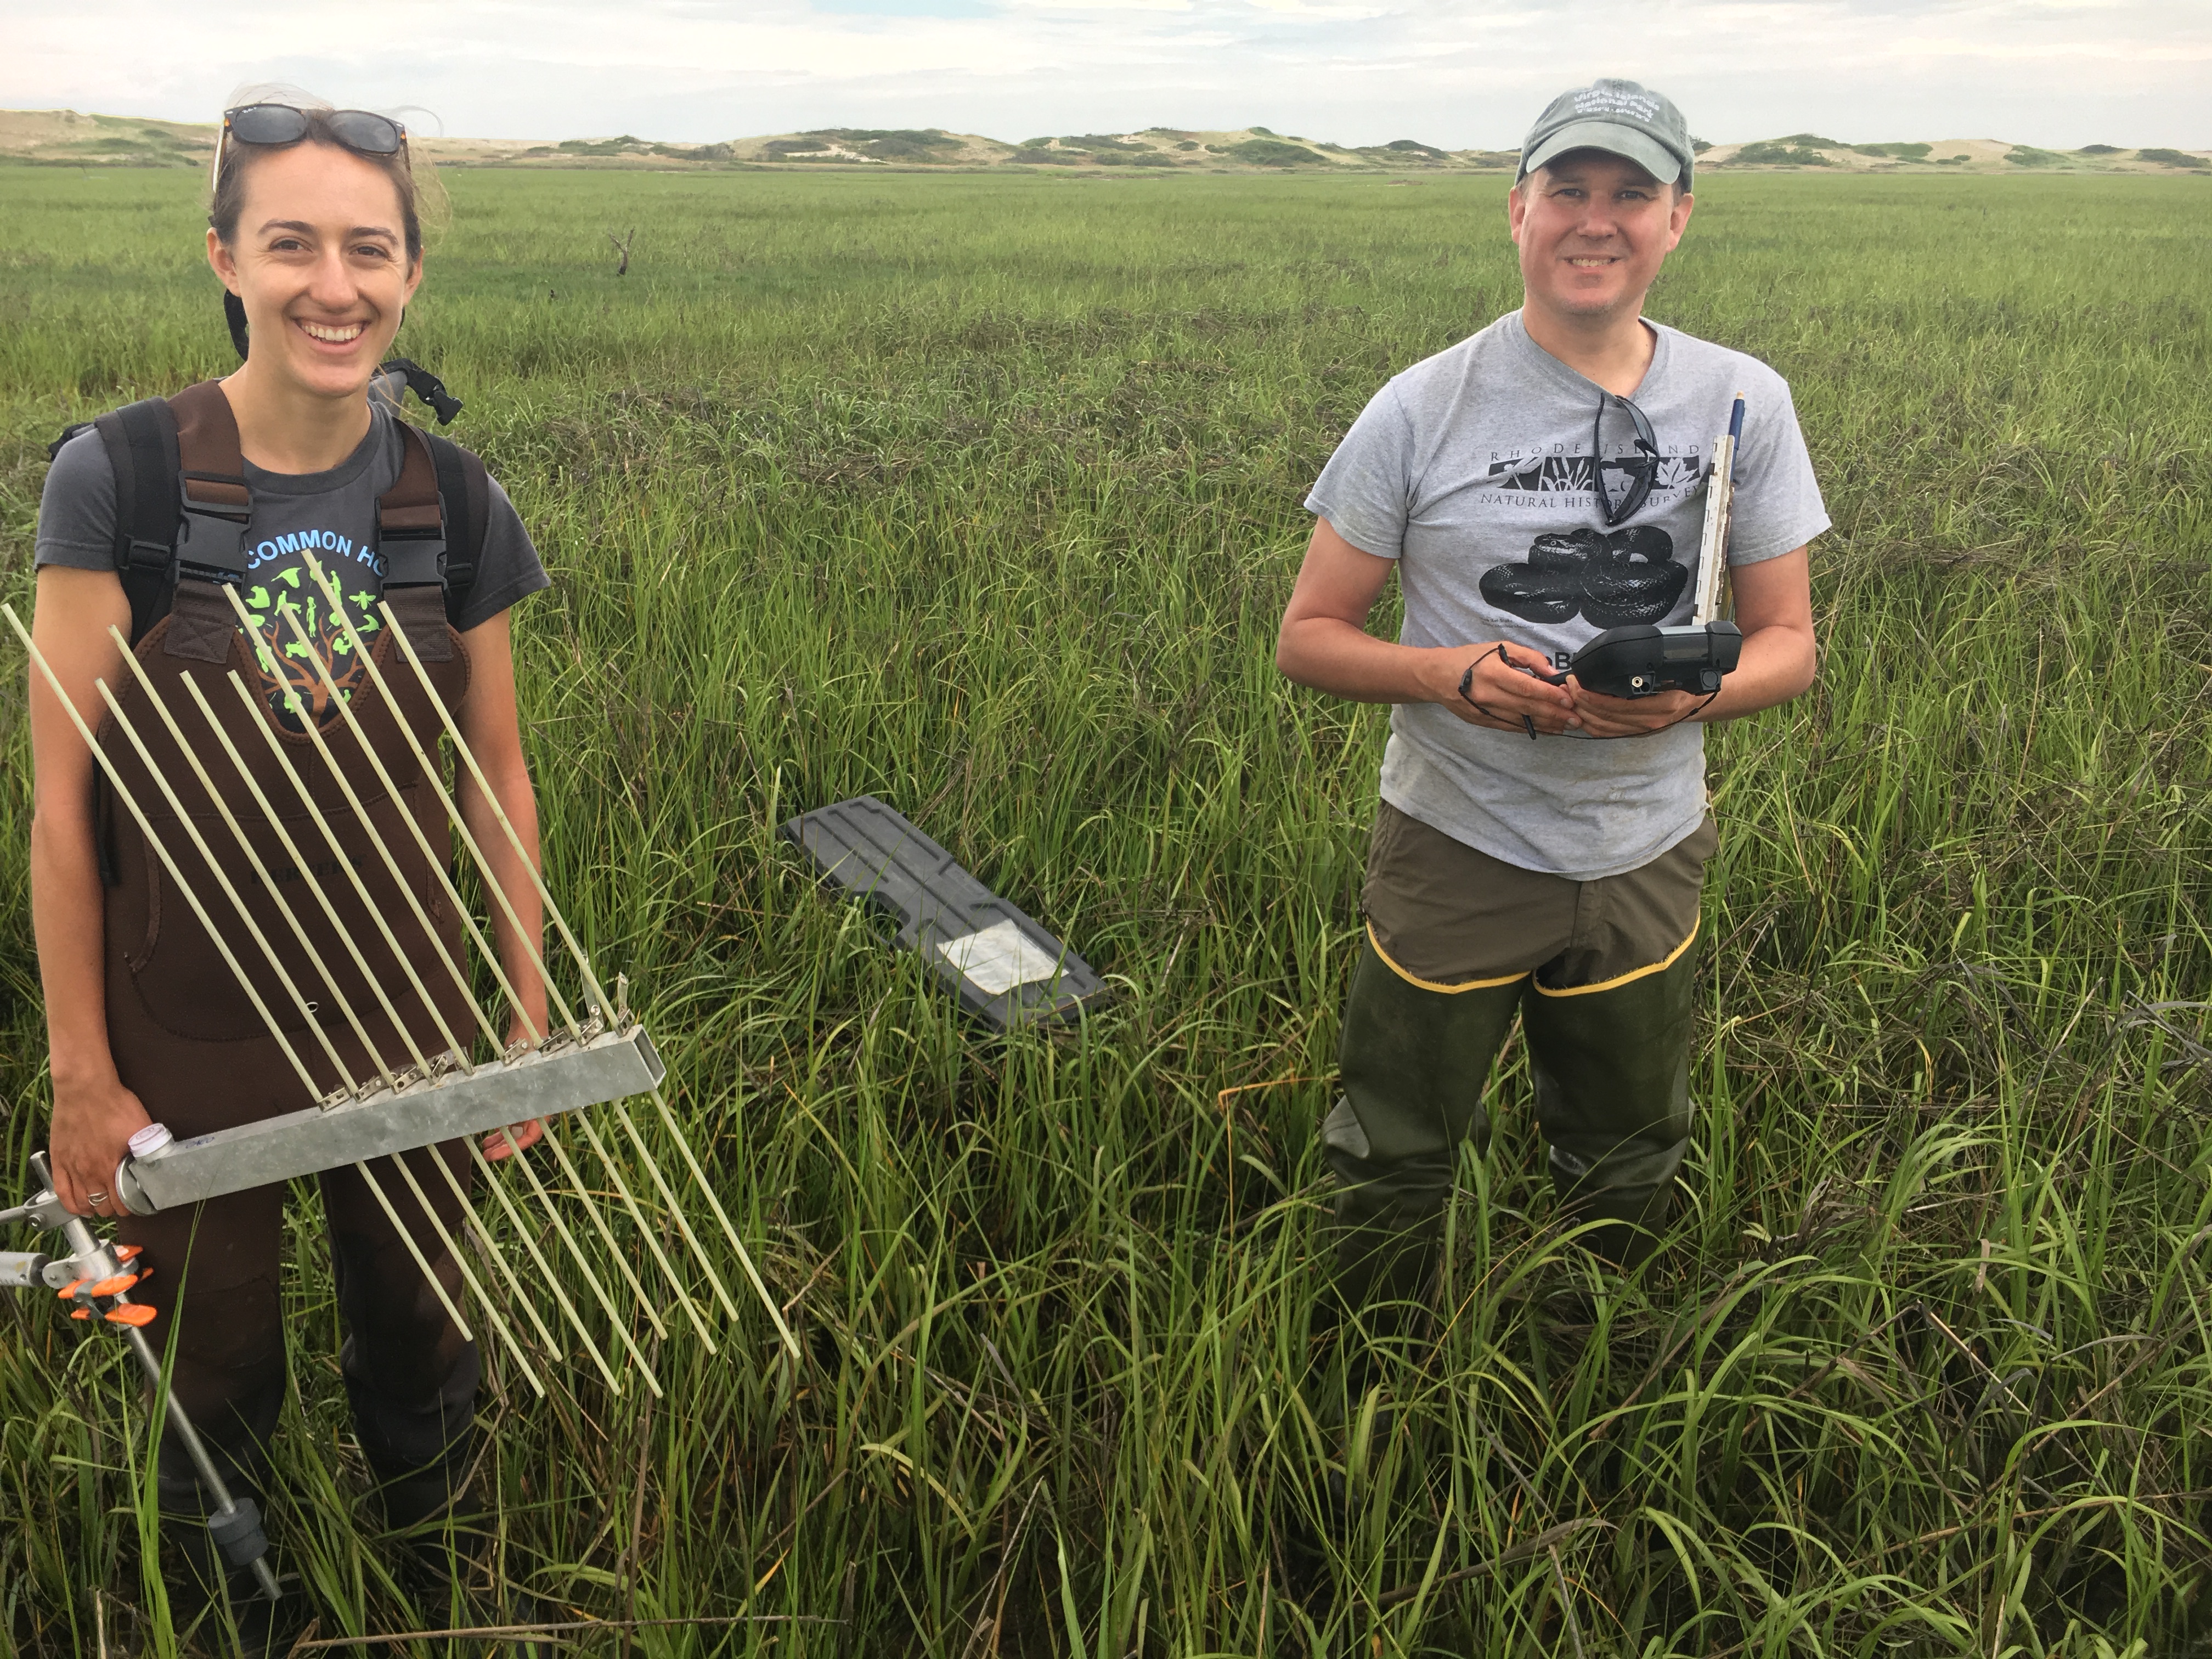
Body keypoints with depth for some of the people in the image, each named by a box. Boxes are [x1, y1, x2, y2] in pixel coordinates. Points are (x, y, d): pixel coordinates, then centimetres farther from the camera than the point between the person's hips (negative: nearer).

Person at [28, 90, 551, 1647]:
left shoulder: (459, 508, -6)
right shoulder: (116, 479, -14)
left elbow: (499, 776, 2)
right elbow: (63, 800, -9)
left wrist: (532, 1019, 4)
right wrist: (81, 1076, -7)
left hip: (410, 1033, 2)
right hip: (190, 1046, -1)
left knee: (422, 1358, 19)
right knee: (221, 1384, 19)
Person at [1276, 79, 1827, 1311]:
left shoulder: (1742, 403, -2)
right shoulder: (1425, 409, -9)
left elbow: (1789, 643, 3)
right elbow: (1309, 636, -5)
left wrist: (1692, 693, -20)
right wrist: (1450, 673, -25)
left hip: (1648, 861, 3)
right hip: (1457, 852, -2)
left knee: (1630, 1183, 22)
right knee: (1394, 1169, 11)